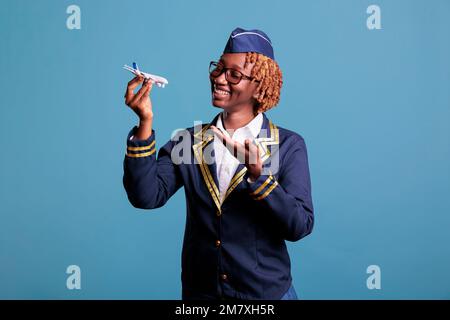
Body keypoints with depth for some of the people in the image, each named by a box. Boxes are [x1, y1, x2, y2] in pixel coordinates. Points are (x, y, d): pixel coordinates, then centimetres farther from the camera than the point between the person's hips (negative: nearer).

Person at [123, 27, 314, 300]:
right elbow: (147, 196, -14)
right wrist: (145, 123, -22)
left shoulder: (289, 146, -8)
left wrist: (257, 176, -29)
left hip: (266, 291, -1)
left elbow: (300, 226, -16)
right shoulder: (188, 141, -2)